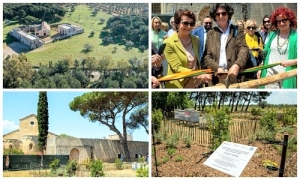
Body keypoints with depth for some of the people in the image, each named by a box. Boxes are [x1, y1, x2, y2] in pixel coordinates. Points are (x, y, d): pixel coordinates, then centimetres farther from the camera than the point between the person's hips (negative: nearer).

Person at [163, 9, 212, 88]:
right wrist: (197, 75, -30)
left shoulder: (196, 40, 4)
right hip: (179, 85, -5)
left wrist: (203, 76, -6)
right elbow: (177, 68, -18)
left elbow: (198, 63, 12)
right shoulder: (169, 43, -13)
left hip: (197, 84, 5)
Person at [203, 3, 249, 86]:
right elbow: (207, 56, 5)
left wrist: (237, 65, -26)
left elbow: (244, 50, -5)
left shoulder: (237, 31, 9)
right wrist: (217, 68, -15)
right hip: (216, 78, 1)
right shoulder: (210, 33, 12)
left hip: (235, 77, -1)